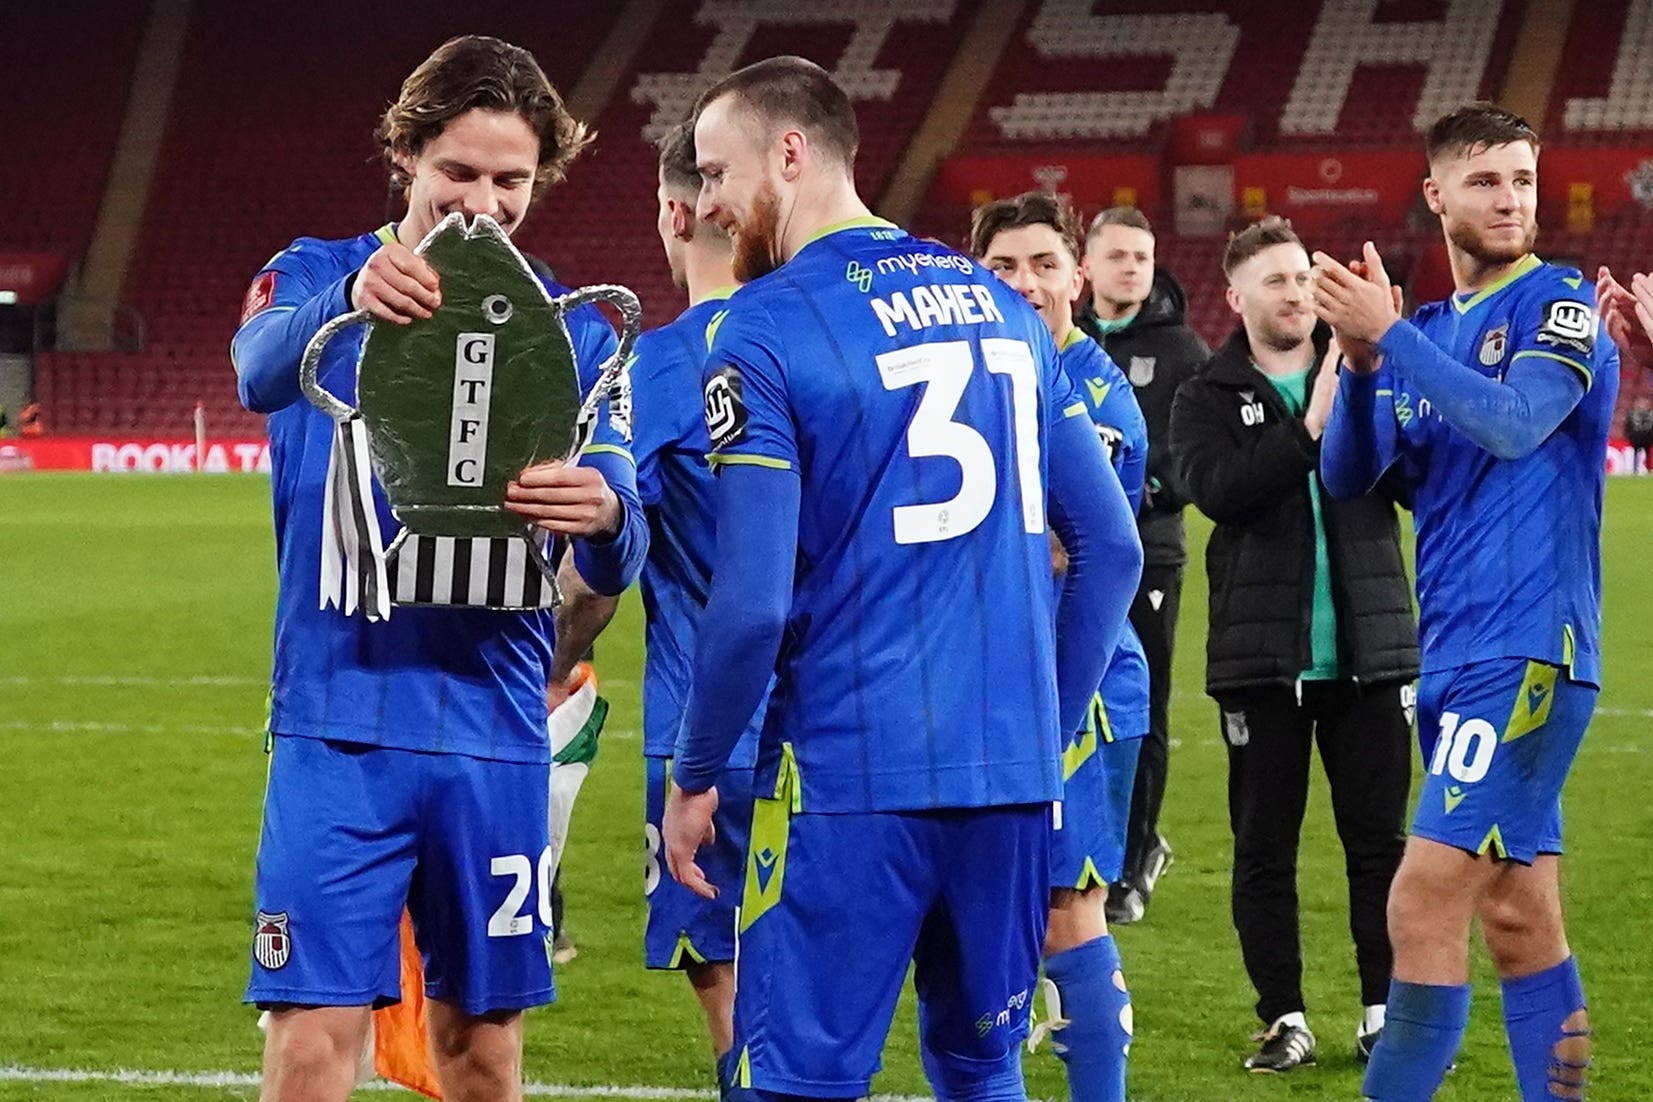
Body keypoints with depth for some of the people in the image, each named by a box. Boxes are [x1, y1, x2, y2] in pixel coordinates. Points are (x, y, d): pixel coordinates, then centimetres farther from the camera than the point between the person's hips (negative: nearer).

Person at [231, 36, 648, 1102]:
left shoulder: (570, 330, 7)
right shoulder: (316, 277, 3)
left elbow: (617, 565, -4)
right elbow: (262, 372, -22)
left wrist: (604, 513, -30)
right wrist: (349, 298, -44)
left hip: (494, 732, 2)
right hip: (338, 723, -2)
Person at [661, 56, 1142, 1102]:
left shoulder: (767, 329, -8)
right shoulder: (1002, 307, 10)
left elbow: (751, 604, -13)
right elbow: (1113, 550, 11)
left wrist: (693, 776, 0)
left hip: (852, 778, -6)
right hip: (1013, 773, 6)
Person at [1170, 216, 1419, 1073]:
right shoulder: (1208, 399, 2)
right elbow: (1215, 488, -16)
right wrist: (1309, 431, -26)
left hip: (1369, 649, 1)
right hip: (1261, 657, -1)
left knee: (1379, 840, 4)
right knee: (1263, 848, 4)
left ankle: (1386, 1011, 12)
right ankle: (1284, 1018, 13)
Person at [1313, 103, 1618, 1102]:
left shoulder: (1562, 305, -4)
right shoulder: (1429, 333, 16)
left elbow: (1514, 423, -21)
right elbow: (1348, 475, 7)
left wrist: (1388, 332, -21)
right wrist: (1362, 364, -10)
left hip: (1526, 653, -7)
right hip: (1454, 656, 7)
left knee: (1425, 905, -13)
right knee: (1521, 920, 9)